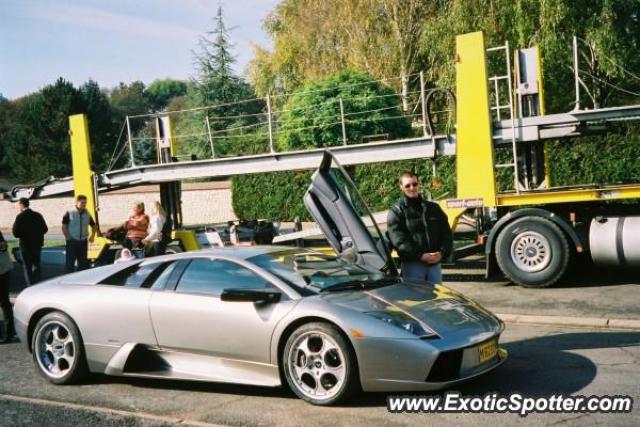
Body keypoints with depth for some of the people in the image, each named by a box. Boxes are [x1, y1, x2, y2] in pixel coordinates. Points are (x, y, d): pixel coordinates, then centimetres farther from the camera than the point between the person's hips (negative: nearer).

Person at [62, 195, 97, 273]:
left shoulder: (87, 214, 9)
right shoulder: (69, 213, -6)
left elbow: (94, 226, 20)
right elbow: (64, 227, -6)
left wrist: (92, 235, 7)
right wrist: (68, 237, -10)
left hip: (83, 242, 5)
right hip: (72, 242, -5)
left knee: (83, 263, 10)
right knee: (70, 262, -3)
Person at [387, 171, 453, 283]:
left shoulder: (433, 208, 15)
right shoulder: (396, 211, 1)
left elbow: (446, 233, 13)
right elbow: (398, 240, -11)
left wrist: (442, 252, -6)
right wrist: (420, 255, -20)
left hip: (435, 263, 4)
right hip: (412, 264, -4)